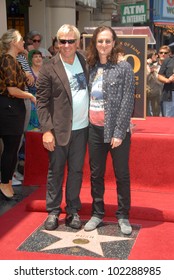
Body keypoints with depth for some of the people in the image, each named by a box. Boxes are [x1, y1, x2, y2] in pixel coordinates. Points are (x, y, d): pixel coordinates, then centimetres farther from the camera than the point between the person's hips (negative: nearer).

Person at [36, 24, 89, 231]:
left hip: (81, 128, 4)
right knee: (55, 171, 8)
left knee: (76, 171, 11)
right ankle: (53, 211, 21)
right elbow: (42, 102, -9)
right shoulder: (48, 68, -8)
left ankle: (72, 210, 23)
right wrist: (46, 130, -14)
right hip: (59, 129, -3)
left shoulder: (84, 61, 5)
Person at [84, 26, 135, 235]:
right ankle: (97, 214, 26)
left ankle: (123, 216, 21)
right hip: (95, 129, 5)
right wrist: (86, 126, 2)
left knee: (122, 174, 7)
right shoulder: (91, 67, 7)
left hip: (117, 130, -4)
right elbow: (88, 97, 10)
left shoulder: (123, 67, -7)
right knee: (96, 174, 12)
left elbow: (127, 102, -11)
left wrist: (119, 133, -14)